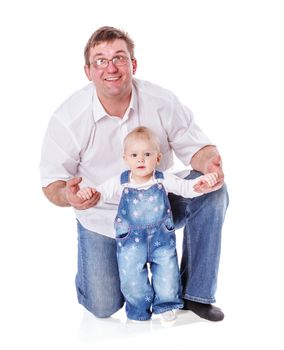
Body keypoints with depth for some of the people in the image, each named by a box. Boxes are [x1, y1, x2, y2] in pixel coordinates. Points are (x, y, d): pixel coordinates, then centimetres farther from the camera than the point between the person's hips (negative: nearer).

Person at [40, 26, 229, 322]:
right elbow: (52, 182, -11)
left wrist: (208, 163, -34)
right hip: (101, 217, -2)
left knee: (212, 190, -23)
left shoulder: (161, 101, -14)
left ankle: (193, 293, -9)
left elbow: (195, 145, -9)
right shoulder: (67, 117, -18)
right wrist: (67, 195, -36)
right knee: (104, 307, -11)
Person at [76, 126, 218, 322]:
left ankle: (166, 305, 32)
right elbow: (101, 192, -8)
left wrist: (201, 183, -27)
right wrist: (88, 192, -31)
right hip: (131, 240, 0)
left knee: (168, 274, 6)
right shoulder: (120, 183, -7)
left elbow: (186, 187, -6)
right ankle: (139, 310, 29)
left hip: (162, 238, 1)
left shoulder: (163, 180, -5)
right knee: (132, 277, 4)